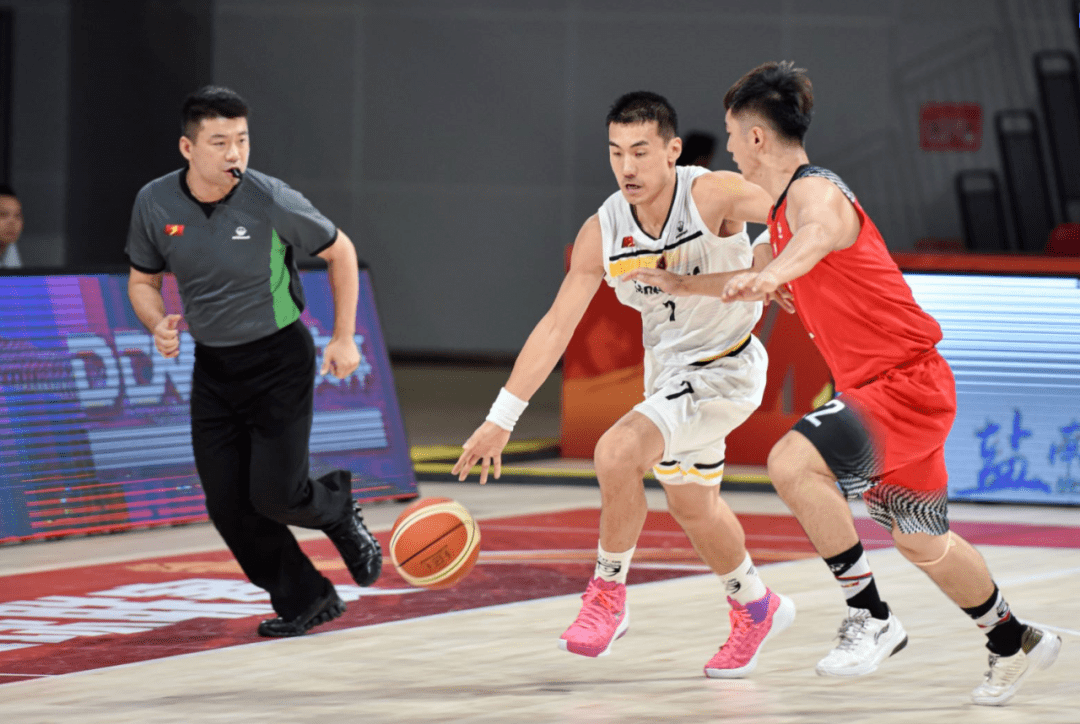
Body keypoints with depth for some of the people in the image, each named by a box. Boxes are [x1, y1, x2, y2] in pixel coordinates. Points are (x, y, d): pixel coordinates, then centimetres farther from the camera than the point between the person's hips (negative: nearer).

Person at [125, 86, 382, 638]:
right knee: (227, 505, -2)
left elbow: (340, 251, -3)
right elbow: (143, 280, 8)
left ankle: (337, 507, 26)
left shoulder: (272, 202, -19)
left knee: (275, 494, -10)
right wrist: (158, 325, -14)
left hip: (280, 359, -4)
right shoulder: (154, 204, -9)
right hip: (213, 365, 4)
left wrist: (344, 338, -3)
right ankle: (306, 601, 15)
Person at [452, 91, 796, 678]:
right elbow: (556, 327, -7)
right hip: (668, 367, 7)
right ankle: (755, 609, 48)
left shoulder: (713, 197, -25)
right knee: (690, 504, 22)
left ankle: (608, 594, -6)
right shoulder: (602, 232, -10)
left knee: (617, 451, -26)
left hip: (725, 370, -7)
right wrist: (500, 419, -10)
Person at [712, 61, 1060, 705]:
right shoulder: (784, 206, 12)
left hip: (907, 382, -10)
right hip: (881, 386, 10)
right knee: (920, 540, 22)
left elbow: (819, 234, -44)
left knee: (793, 462, -28)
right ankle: (1015, 643, 41)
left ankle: (872, 618, -19)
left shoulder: (814, 191, -18)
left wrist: (773, 272, -67)